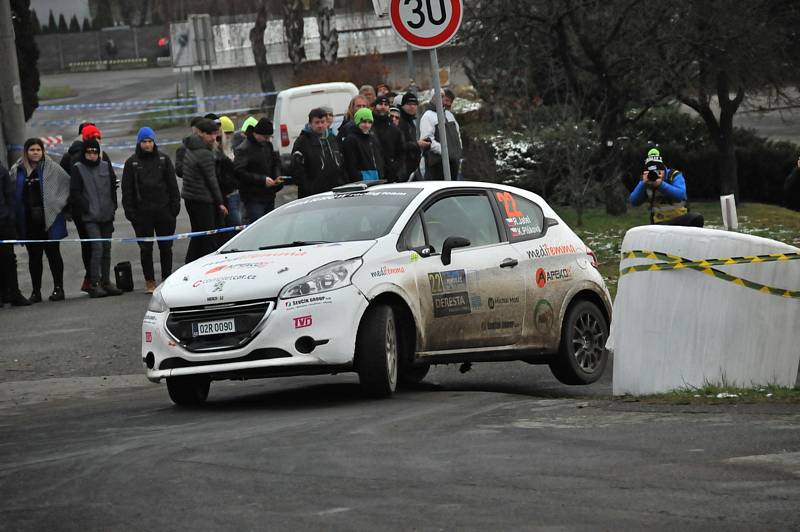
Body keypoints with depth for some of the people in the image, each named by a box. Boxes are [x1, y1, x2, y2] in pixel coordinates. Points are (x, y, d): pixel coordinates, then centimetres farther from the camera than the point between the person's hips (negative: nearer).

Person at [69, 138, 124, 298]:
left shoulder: (106, 166, 8)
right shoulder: (78, 169, -4)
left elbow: (113, 188, 14)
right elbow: (75, 193, -5)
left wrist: (113, 206, 7)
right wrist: (86, 207, -11)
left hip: (107, 216, 5)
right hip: (90, 217, -5)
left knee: (106, 249, 9)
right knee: (97, 248, -14)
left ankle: (106, 282, 17)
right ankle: (94, 284, -12)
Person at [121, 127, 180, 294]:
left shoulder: (163, 159, 6)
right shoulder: (132, 162, 3)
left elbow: (172, 184, 7)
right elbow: (127, 189, 2)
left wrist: (175, 205, 0)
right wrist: (129, 210, -5)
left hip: (164, 210, 1)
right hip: (142, 213, -1)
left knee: (166, 247, 6)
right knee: (146, 248, 2)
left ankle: (167, 279, 16)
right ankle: (149, 282, 8)